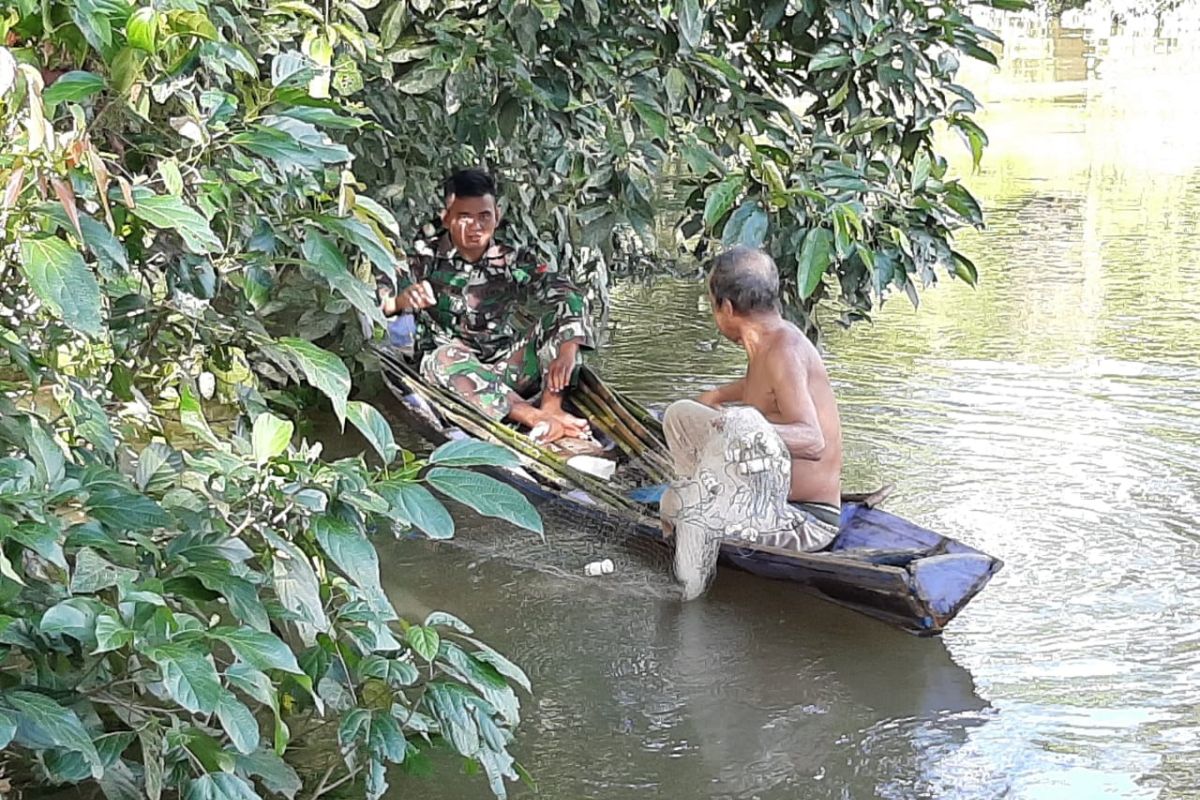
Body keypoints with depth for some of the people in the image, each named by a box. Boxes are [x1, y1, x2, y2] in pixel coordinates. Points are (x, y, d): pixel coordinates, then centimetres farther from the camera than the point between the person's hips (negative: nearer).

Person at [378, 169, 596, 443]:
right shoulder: (424, 259, 4)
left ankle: (552, 407, -31)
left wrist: (567, 349, -28)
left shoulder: (514, 263, 6)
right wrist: (403, 299, -32)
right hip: (456, 376, -2)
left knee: (561, 298, -13)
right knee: (445, 358, -36)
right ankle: (536, 418, -46)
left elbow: (569, 296, -8)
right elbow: (375, 301, -7)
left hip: (511, 373, 2)